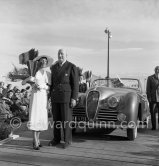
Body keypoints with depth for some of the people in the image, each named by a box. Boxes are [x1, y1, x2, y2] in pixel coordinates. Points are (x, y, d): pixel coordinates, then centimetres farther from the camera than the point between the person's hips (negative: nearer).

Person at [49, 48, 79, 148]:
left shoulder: (72, 67, -7)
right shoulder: (54, 67, 10)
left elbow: (75, 84, -10)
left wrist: (74, 98, -15)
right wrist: (50, 95, 13)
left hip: (66, 96, -5)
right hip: (55, 96, 6)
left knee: (66, 119, -3)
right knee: (56, 118, 9)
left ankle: (67, 140, 11)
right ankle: (56, 139, 21)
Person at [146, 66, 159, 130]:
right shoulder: (150, 78, 6)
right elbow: (148, 88, 3)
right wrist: (149, 97, -4)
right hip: (153, 99, -1)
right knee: (153, 113, 5)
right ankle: (153, 127, 14)